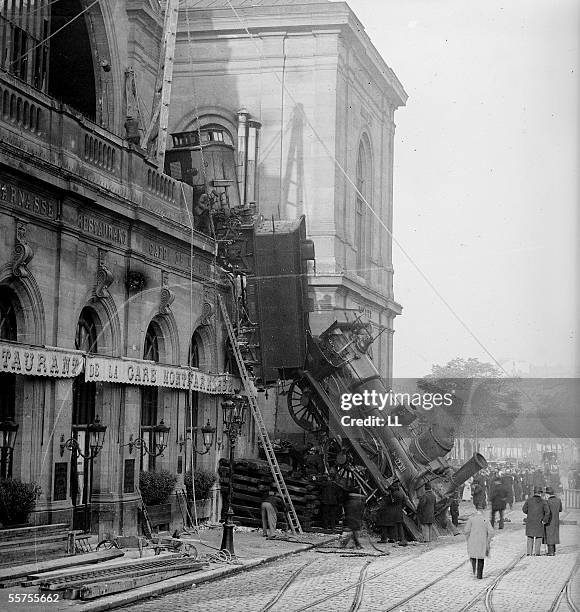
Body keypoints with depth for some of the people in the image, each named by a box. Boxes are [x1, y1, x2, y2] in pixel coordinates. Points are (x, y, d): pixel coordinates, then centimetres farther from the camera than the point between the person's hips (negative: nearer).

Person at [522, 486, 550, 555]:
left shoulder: (529, 500, -2)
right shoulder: (543, 502, -6)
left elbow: (524, 509, 1)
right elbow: (547, 512, -13)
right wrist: (545, 520, -3)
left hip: (530, 522, 2)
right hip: (539, 523, -2)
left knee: (530, 538, 12)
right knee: (538, 537, 8)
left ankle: (529, 552, 8)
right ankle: (537, 552, 4)